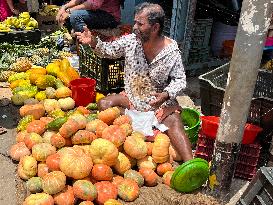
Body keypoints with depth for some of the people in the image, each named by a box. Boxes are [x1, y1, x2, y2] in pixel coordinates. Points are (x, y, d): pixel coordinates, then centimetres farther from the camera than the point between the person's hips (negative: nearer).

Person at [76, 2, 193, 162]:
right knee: (104, 104, -17)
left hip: (161, 101, -3)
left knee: (174, 123, -29)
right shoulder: (130, 40, -5)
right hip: (132, 98, 4)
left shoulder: (171, 51, -13)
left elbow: (180, 80, -8)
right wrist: (93, 42, -11)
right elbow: (109, 51, 9)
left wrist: (166, 95, -28)